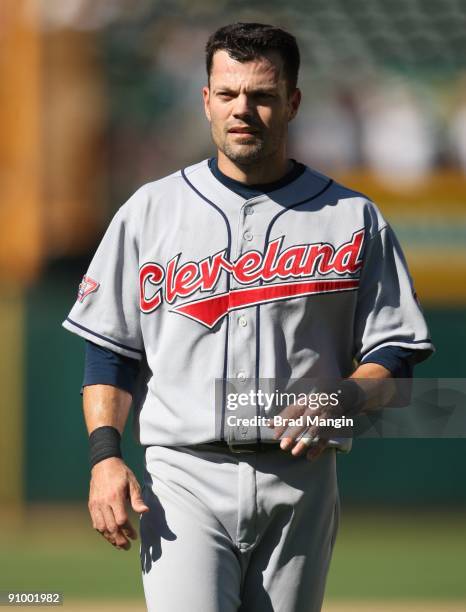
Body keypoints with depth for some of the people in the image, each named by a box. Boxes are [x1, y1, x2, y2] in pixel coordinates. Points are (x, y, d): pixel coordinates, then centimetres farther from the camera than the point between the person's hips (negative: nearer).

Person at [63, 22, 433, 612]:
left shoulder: (353, 219, 8)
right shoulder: (151, 211, 9)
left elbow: (393, 354, 7)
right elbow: (109, 348, 9)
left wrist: (339, 401, -15)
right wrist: (105, 456, -5)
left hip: (300, 483, 1)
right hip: (186, 479, -1)